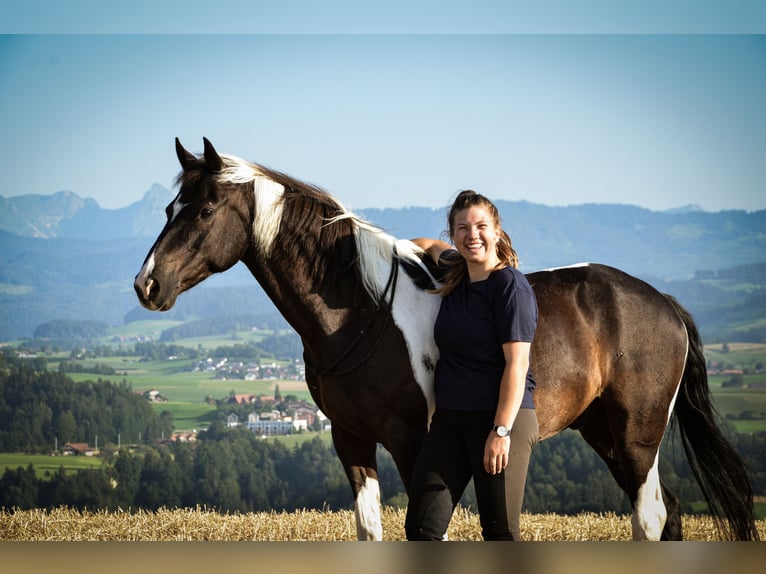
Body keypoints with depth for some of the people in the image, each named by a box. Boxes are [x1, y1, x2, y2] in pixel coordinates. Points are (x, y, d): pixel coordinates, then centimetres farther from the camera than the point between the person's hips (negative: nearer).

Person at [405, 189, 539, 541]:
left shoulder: (510, 285, -11)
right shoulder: (454, 273, 11)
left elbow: (516, 363, -17)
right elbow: (434, 246, 38)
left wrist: (501, 431, -22)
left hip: (500, 420, -8)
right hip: (448, 420, 8)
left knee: (500, 531, -3)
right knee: (421, 528, 2)